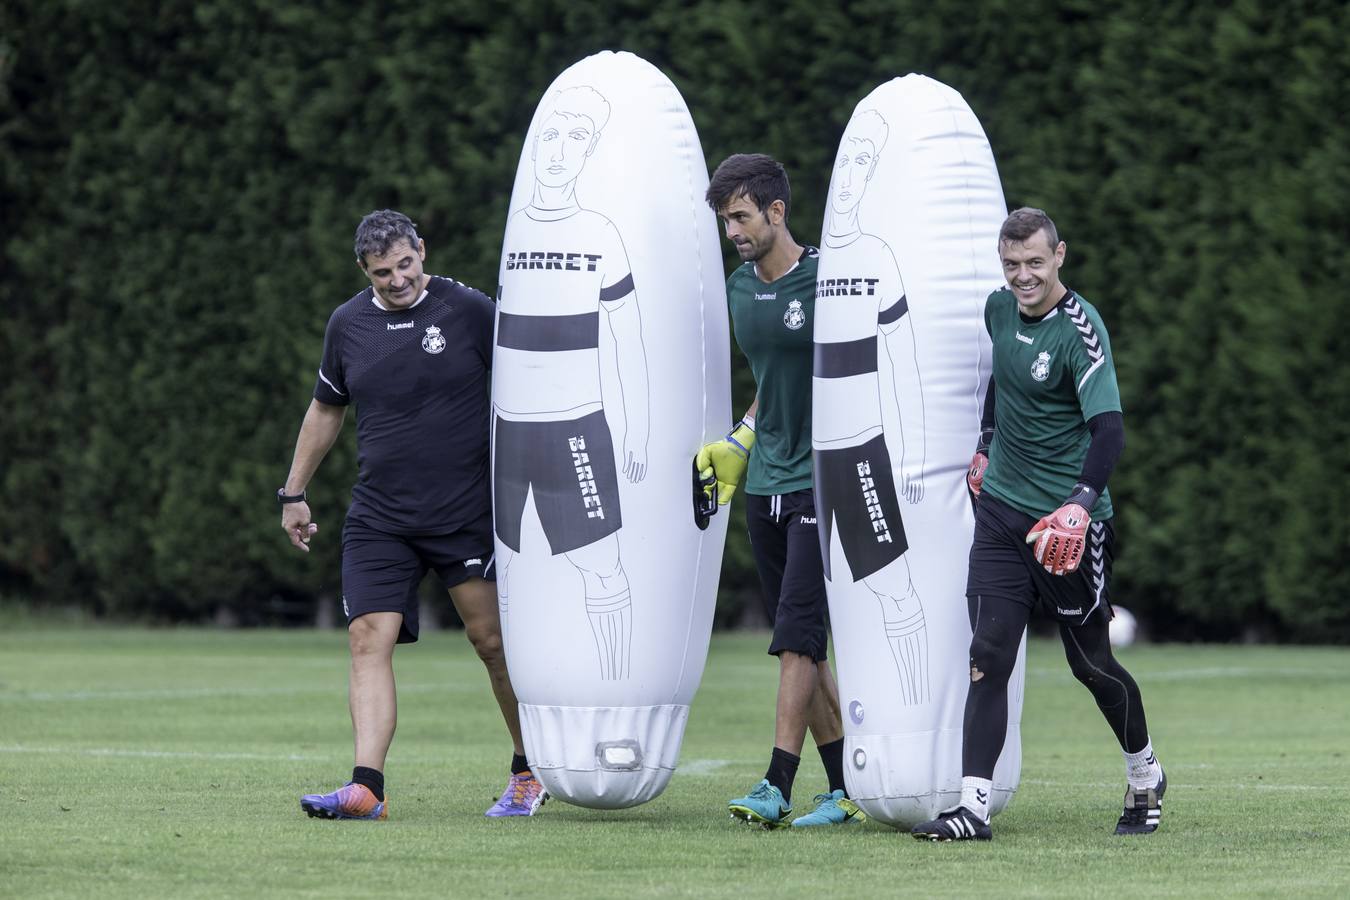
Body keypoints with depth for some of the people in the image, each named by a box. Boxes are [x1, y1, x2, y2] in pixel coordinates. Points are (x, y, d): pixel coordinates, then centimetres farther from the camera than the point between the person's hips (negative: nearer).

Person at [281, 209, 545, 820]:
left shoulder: (469, 310, -5)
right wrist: (294, 493, 23)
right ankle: (366, 788, -15)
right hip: (378, 518, 3)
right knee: (369, 641, -10)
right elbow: (326, 408, 21)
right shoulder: (348, 325, 6)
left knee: (493, 641, -1)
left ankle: (531, 770, 17)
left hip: (468, 512, -3)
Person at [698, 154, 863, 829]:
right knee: (799, 643, 6)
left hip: (823, 482, -7)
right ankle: (845, 787, 10)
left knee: (797, 633, -12)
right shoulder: (740, 289, 11)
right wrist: (739, 442, 18)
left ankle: (778, 785, -14)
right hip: (764, 484, 7)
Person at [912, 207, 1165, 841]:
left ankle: (1146, 777, 31)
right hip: (1002, 507, 5)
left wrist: (1080, 505, -39)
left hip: (1070, 525, -5)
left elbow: (1108, 430, -26)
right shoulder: (1000, 309, 4)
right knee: (988, 655, -7)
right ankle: (974, 806, -11)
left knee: (1090, 663, 6)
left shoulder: (1080, 331, -18)